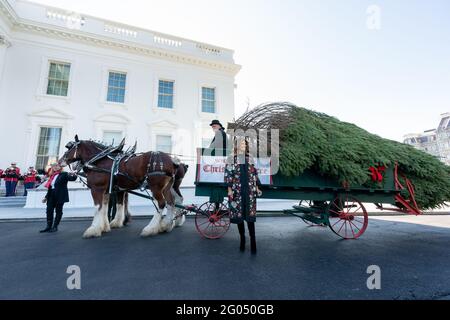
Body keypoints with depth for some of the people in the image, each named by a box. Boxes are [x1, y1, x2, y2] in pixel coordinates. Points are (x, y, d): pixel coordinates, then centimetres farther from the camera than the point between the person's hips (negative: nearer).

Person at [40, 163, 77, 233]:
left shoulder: (64, 174, -2)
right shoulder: (52, 176, 16)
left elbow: (72, 179, -16)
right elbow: (49, 188, 19)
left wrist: (74, 175, -40)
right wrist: (46, 197, 18)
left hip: (60, 196, -6)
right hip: (51, 196, 6)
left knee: (58, 211, 2)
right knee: (49, 210, 4)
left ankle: (55, 227, 9)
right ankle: (49, 226, 12)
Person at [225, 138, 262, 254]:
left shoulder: (250, 158, 11)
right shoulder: (232, 158, 3)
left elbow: (255, 174, 14)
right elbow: (228, 174, -1)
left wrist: (257, 187, 10)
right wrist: (229, 189, -8)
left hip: (249, 191, 1)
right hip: (237, 191, -1)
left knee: (250, 216, 0)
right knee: (238, 215, 6)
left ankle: (253, 242, 8)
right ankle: (242, 239, 24)